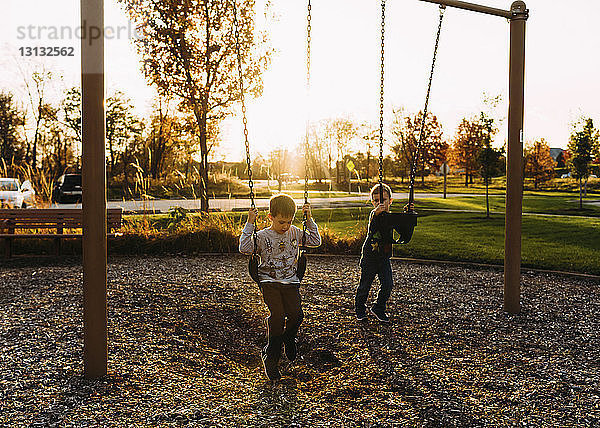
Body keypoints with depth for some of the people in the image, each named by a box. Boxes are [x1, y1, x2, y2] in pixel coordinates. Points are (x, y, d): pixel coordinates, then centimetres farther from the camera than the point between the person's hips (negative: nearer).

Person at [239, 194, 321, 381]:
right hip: (269, 281, -3)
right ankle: (271, 357, 1)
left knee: (296, 314, -14)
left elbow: (316, 241, 10)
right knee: (277, 316, -19)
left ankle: (289, 339, 22)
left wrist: (309, 219, 2)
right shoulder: (262, 236, -2)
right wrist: (250, 223, -16)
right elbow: (245, 248, -14)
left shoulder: (295, 233, 8)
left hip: (290, 281, 3)